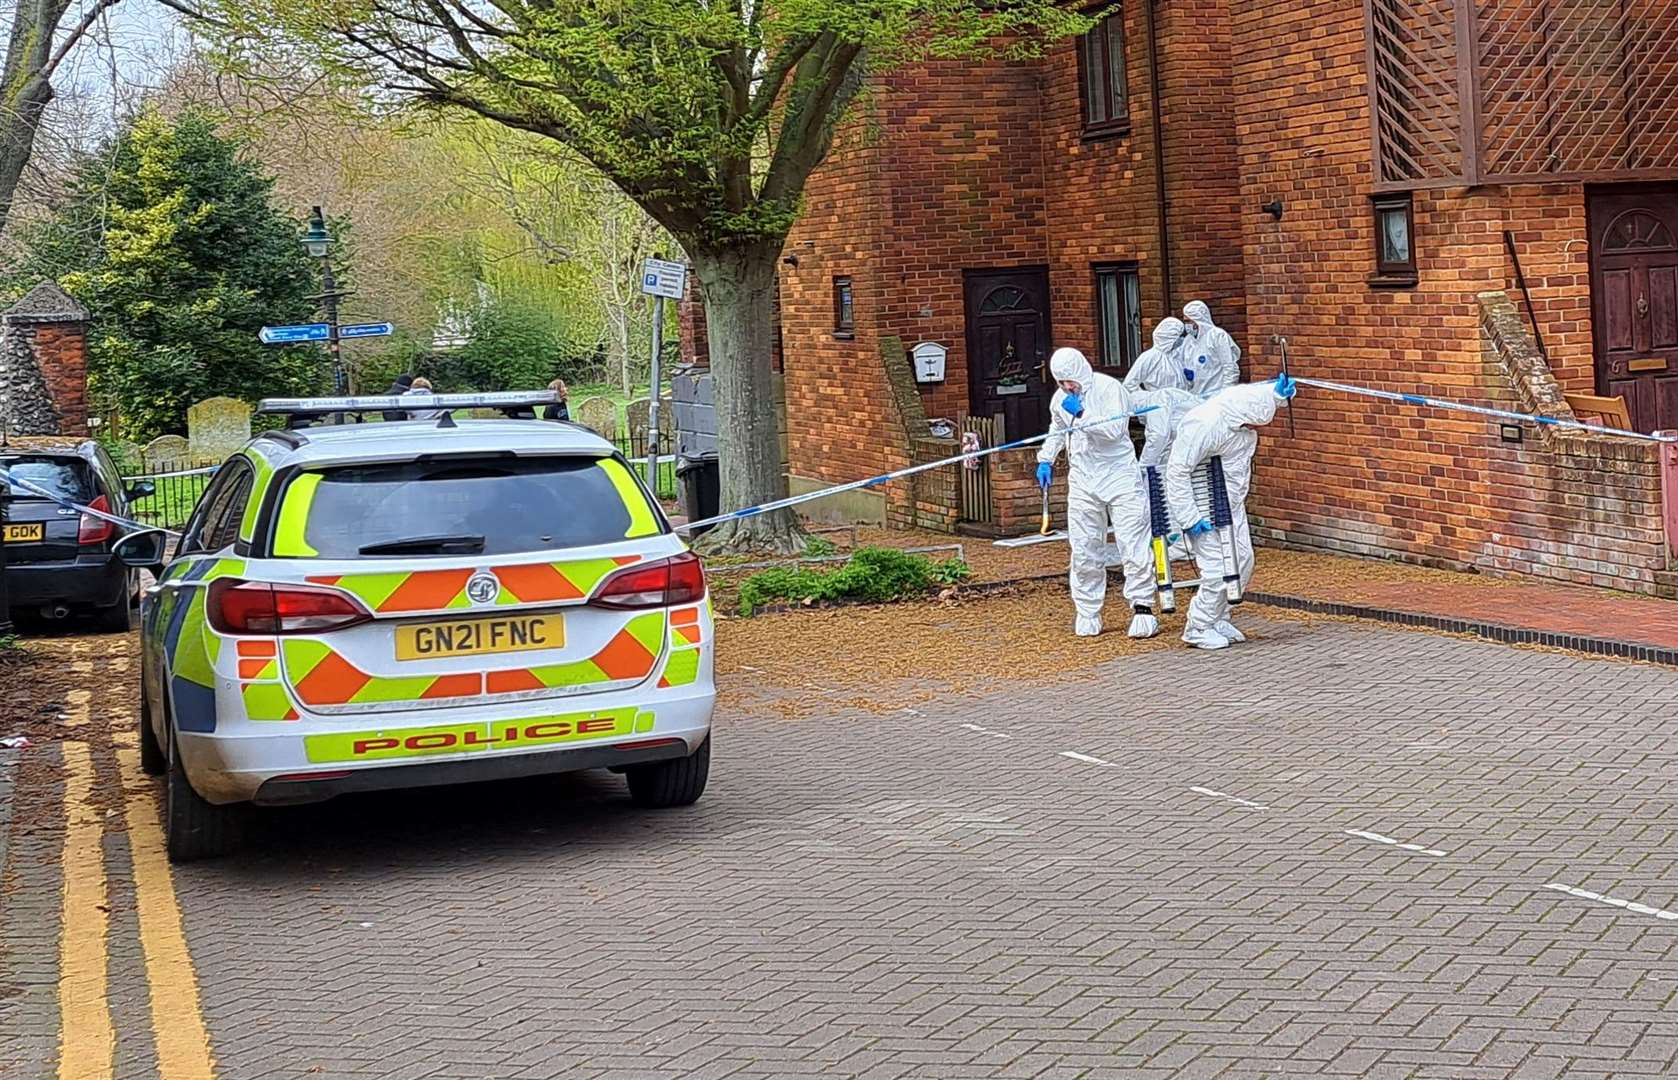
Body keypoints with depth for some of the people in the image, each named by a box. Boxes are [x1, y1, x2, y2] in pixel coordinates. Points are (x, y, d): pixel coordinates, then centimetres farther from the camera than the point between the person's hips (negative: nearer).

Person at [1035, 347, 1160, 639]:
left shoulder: (1109, 388, -11)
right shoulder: (1060, 399, 8)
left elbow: (1114, 430, -23)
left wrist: (1082, 414, -25)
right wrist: (1045, 460, 21)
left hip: (1119, 476, -5)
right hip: (1082, 481, 5)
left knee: (1133, 544, -6)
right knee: (1084, 551, 4)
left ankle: (1142, 608, -1)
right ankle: (1087, 613, 12)